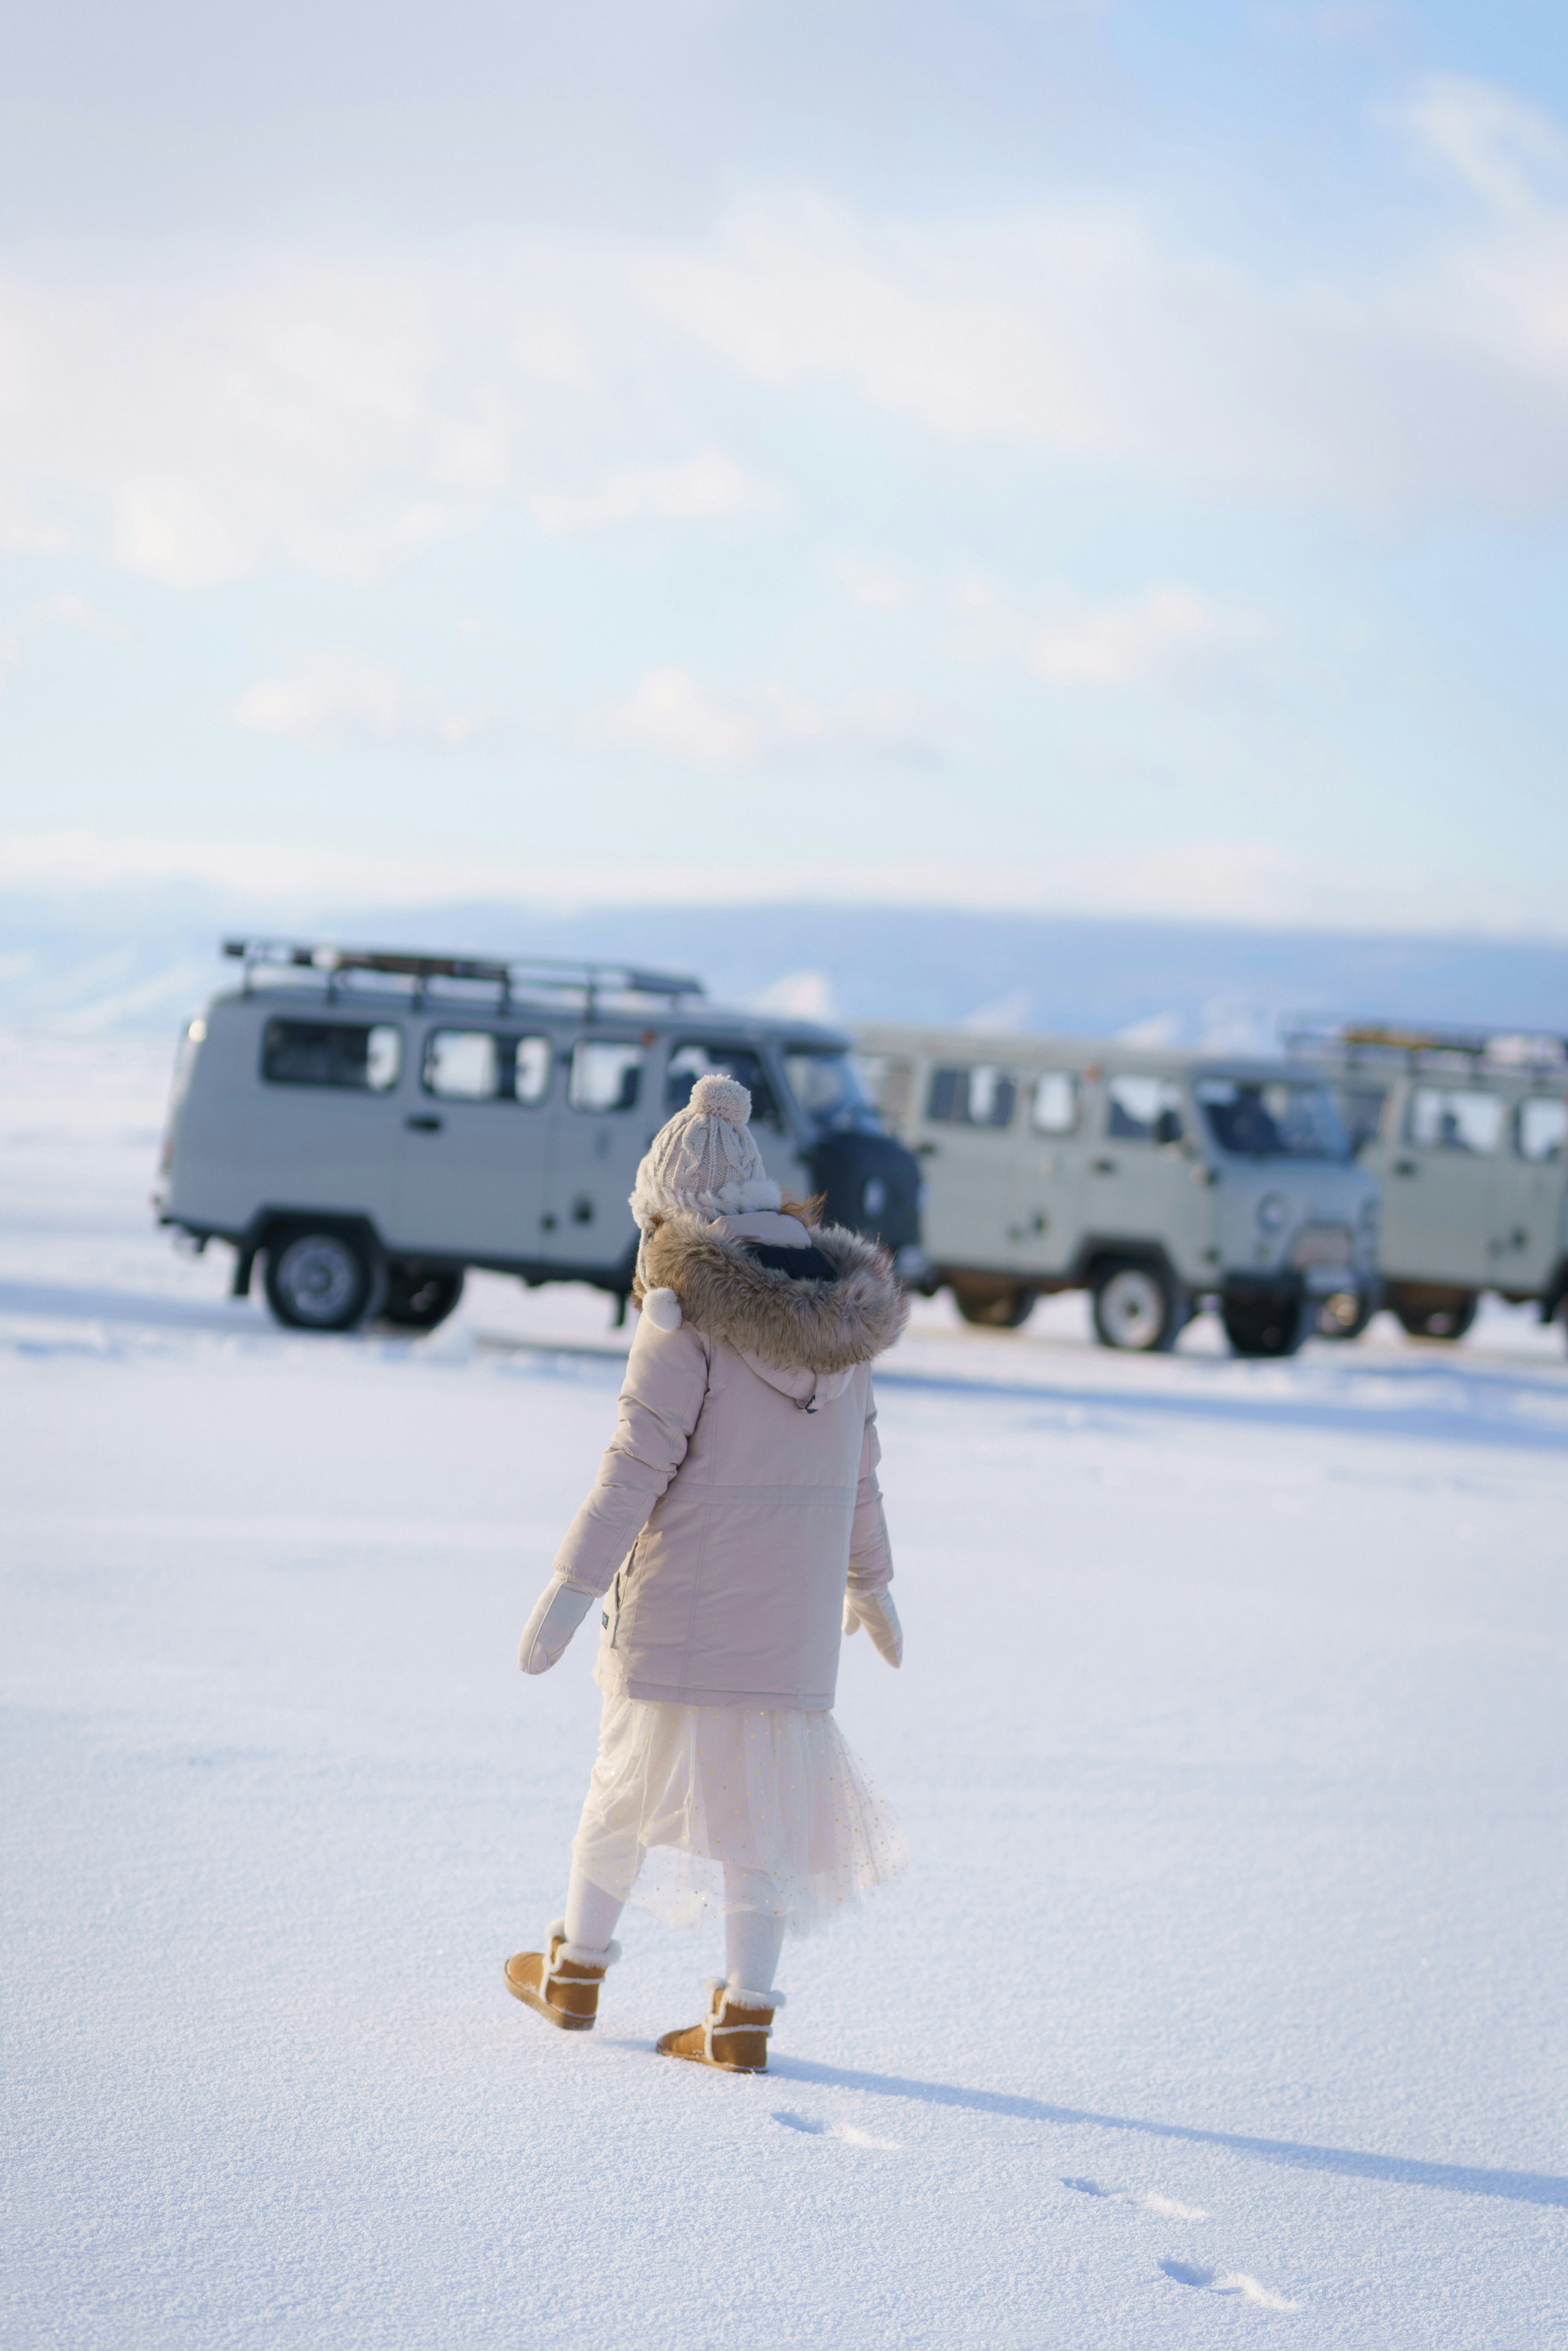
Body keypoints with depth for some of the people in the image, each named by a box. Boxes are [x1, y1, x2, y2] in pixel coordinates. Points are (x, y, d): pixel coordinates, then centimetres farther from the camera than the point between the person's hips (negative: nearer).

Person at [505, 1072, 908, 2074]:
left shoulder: (690, 1305, -13)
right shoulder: (842, 1304, 6)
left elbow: (642, 1456, -18)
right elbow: (860, 1465, 13)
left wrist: (574, 1586, -17)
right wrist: (871, 1580, 26)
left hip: (686, 1597, -4)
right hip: (798, 1603, 4)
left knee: (632, 1776, 13)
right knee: (767, 1795, 8)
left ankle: (577, 1969, 27)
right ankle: (745, 2013, 5)